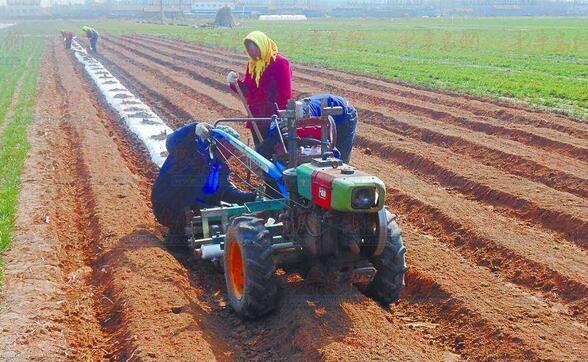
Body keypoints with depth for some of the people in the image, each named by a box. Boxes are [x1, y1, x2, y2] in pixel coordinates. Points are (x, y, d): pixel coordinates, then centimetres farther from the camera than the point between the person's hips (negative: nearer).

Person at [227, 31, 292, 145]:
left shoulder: (280, 63, -9)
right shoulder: (252, 64, 11)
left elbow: (285, 93, -12)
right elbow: (247, 91, 11)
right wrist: (236, 83, -8)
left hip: (274, 119, -6)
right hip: (256, 118, 6)